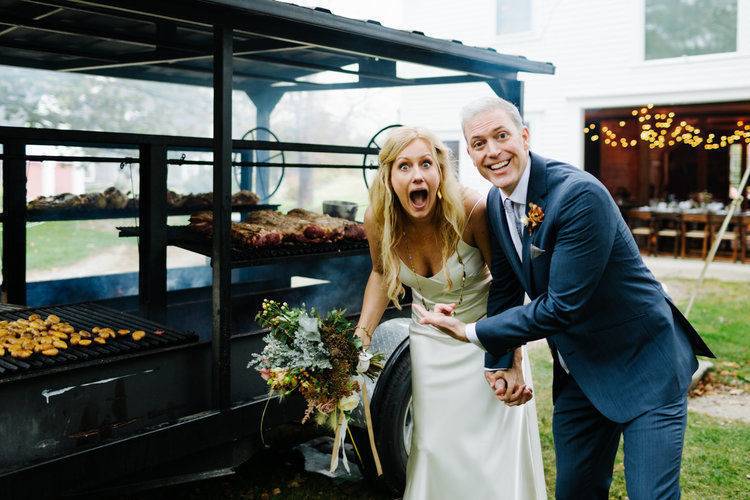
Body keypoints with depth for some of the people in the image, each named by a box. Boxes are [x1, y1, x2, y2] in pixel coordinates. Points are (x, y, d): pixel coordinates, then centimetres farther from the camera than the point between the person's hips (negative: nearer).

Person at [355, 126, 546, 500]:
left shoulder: (473, 212, -28)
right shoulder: (377, 220, -17)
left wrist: (512, 364, -17)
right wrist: (361, 335, -4)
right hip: (430, 341, 3)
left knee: (497, 448, 2)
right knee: (434, 446, 13)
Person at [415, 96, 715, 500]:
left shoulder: (580, 195, -26)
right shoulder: (496, 203, -1)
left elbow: (561, 306, -26)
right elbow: (505, 288, 8)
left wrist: (471, 331, -19)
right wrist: (496, 362, 2)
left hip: (643, 364, -7)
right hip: (576, 372, 7)